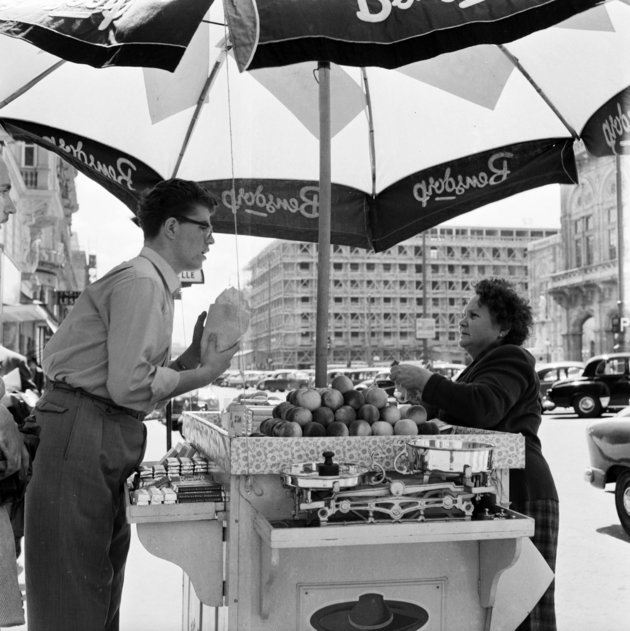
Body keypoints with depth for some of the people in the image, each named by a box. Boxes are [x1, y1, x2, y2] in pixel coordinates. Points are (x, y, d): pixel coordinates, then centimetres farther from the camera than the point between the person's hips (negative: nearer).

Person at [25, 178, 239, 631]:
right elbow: (128, 387, -20)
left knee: (104, 573, 16)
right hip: (83, 435, -10)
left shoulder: (158, 285, 18)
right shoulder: (140, 281, -13)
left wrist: (193, 354, 9)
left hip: (108, 440, 10)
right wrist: (204, 373, -9)